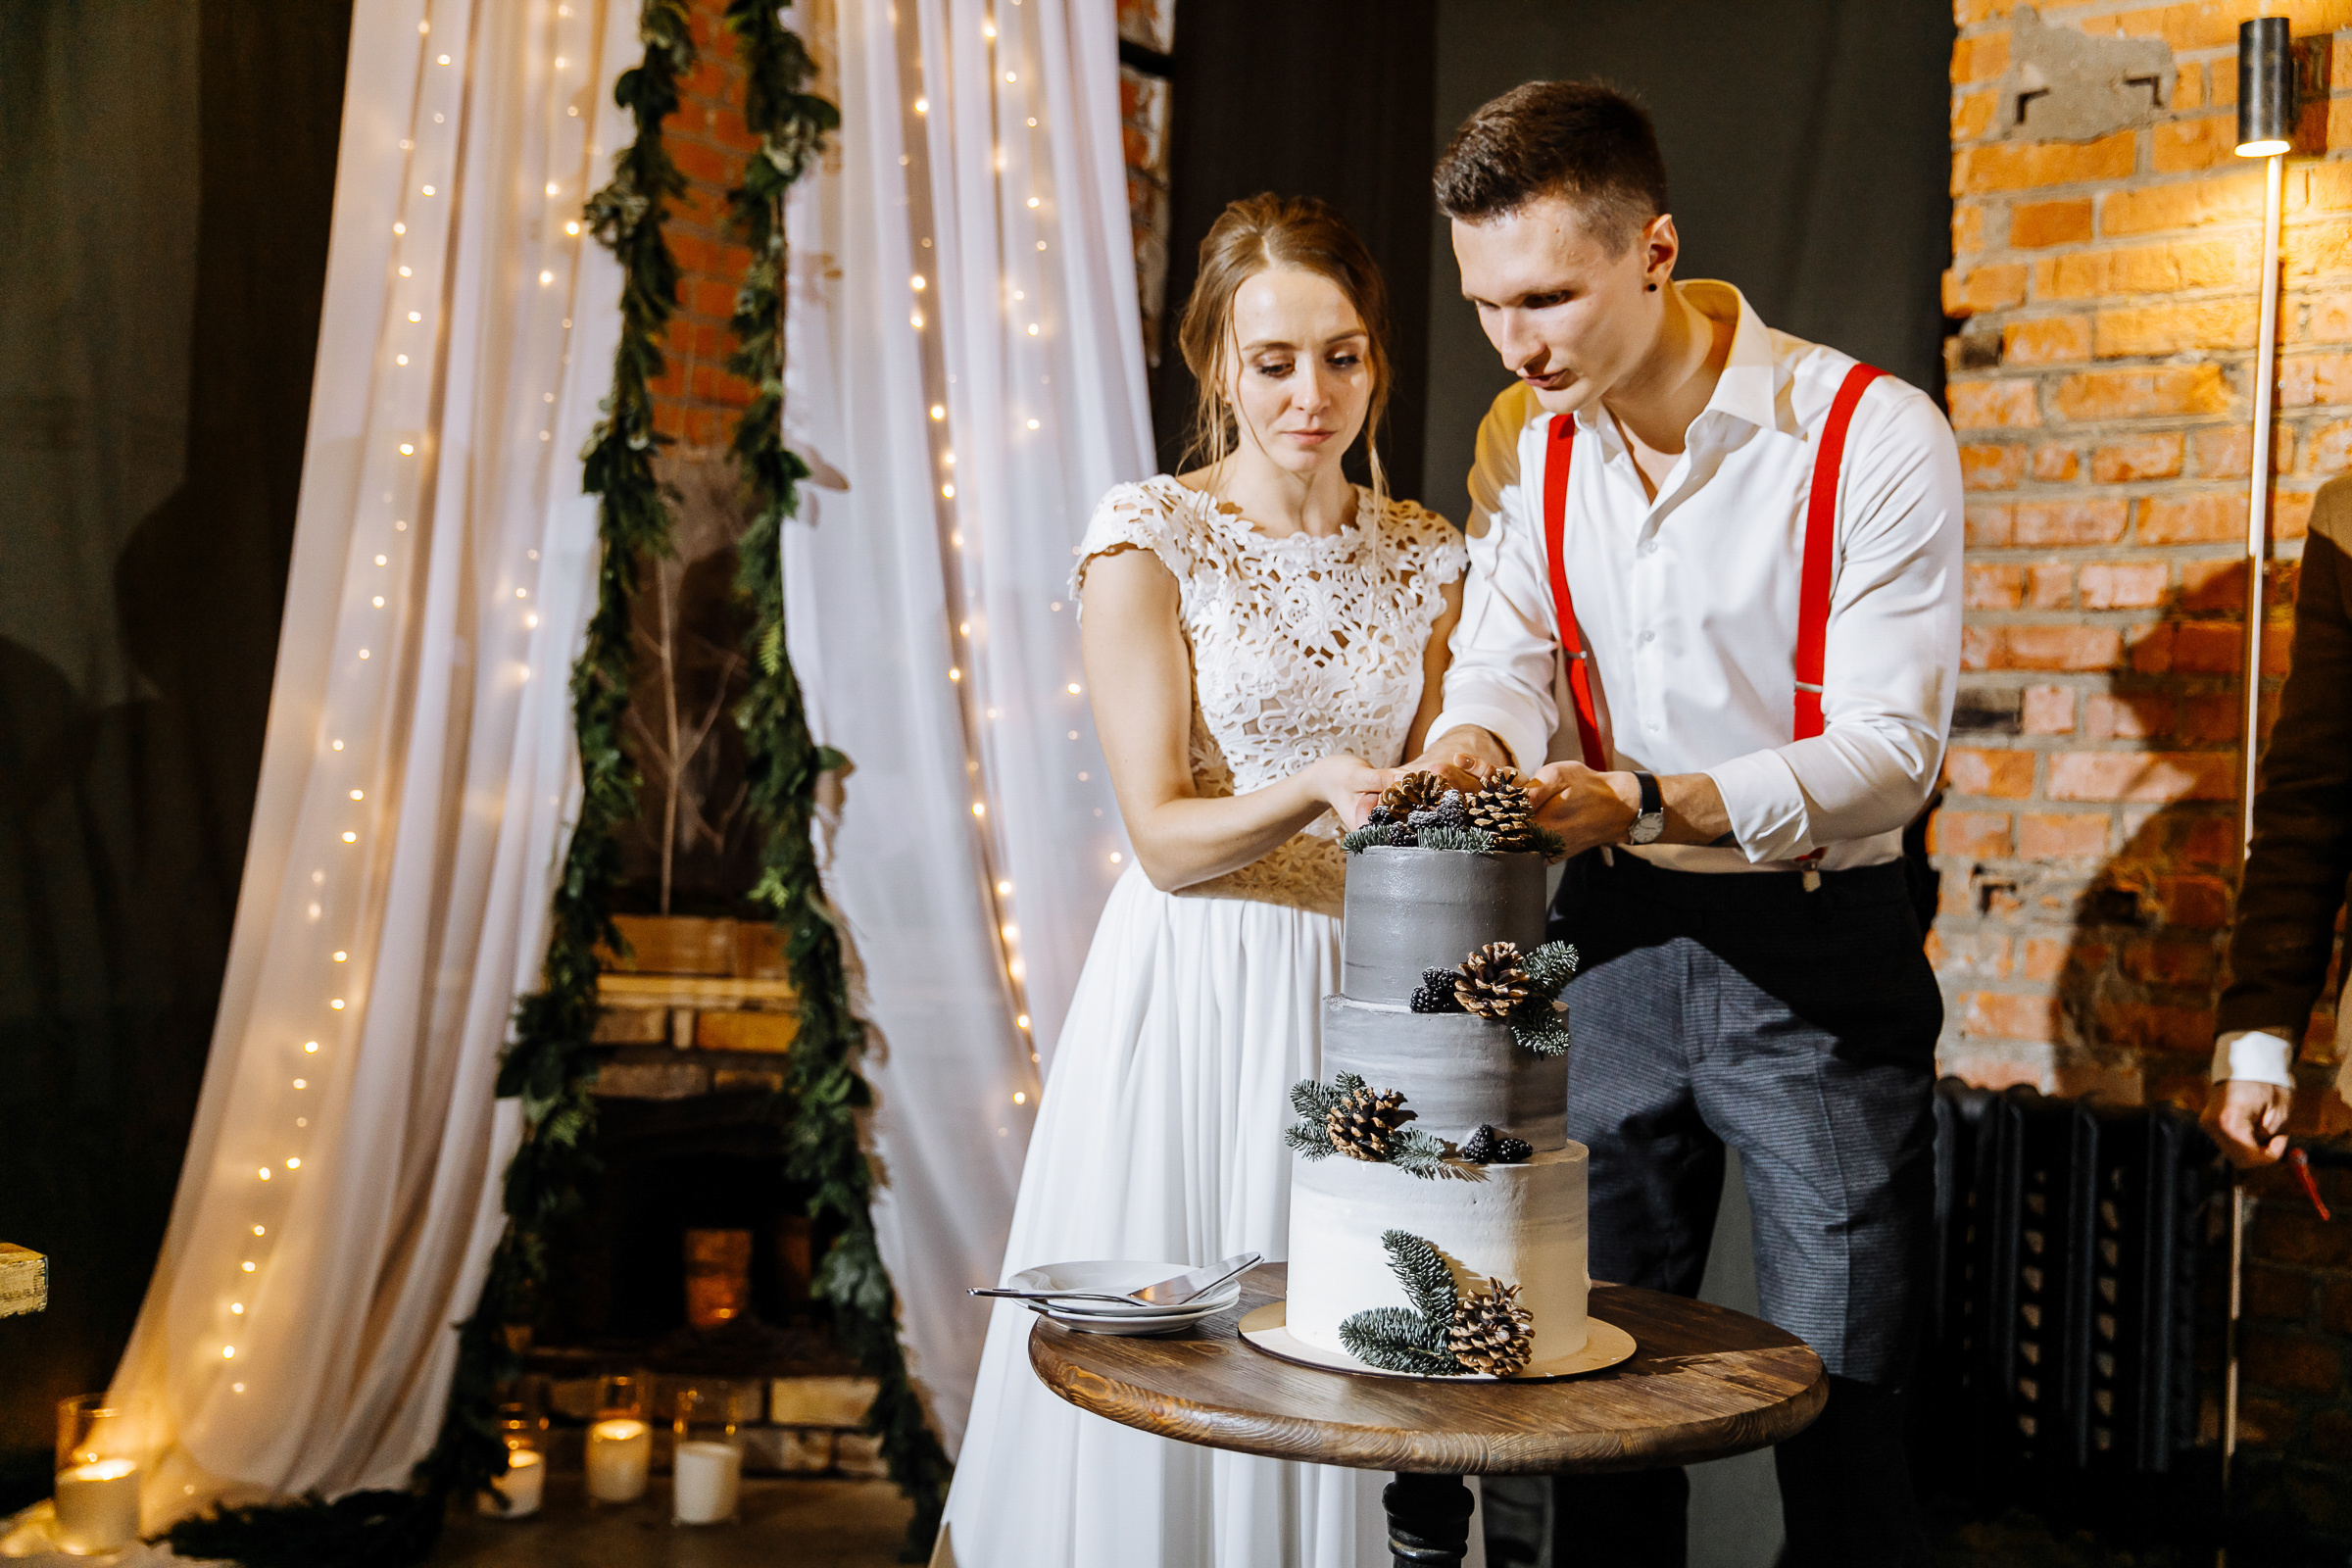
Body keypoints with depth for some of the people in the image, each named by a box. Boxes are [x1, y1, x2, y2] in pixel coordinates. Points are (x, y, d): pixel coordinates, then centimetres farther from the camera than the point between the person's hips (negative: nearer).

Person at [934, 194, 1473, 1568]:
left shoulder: (1427, 555, 8)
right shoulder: (1149, 539, -6)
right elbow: (1164, 839, -10)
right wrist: (1316, 789, -25)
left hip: (1364, 992, 4)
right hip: (1196, 997, -3)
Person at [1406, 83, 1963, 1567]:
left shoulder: (1875, 437, -14)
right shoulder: (1524, 438, 2)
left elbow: (1890, 750, -18)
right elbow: (1506, 653, 0)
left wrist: (1649, 803, -32)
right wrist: (1474, 745, -25)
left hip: (1819, 956, -4)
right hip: (1610, 941, 5)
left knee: (1842, 1403, 3)